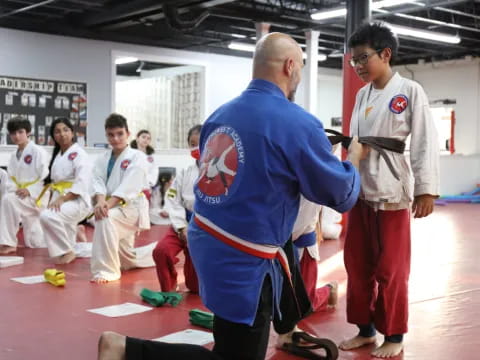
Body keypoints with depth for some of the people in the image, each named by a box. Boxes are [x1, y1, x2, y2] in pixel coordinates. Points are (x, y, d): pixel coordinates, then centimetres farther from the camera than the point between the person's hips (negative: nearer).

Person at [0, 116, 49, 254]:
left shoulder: (38, 152, -10)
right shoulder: (13, 156, 12)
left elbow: (46, 178, -14)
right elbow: (12, 180, 11)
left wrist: (29, 190, -26)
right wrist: (14, 190, -11)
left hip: (37, 198, -7)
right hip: (22, 198, 7)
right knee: (34, 244, 9)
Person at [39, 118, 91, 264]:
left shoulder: (78, 154, -10)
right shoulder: (57, 155, 16)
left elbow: (83, 184, -21)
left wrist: (62, 199, -26)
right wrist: (53, 201, 8)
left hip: (76, 200, -8)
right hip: (59, 200, 8)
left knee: (48, 216, -31)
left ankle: (67, 252, -16)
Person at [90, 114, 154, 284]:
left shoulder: (137, 157, -8)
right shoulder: (102, 159, 8)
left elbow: (129, 186, -21)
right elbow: (98, 182, -7)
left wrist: (109, 204, -34)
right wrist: (100, 201, -29)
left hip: (131, 207, -6)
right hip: (112, 208, 7)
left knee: (105, 219, -37)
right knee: (128, 262, 14)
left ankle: (106, 270, -28)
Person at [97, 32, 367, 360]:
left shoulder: (221, 114, 5)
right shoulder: (298, 124, -17)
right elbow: (341, 195, -6)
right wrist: (355, 157, 14)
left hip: (207, 241, 9)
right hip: (242, 262, -9)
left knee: (288, 255, 35)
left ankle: (287, 331, 55)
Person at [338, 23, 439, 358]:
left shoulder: (410, 91, -5)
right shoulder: (363, 95, 12)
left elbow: (425, 142, -8)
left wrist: (426, 189, -12)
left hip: (392, 192, -6)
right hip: (361, 191, 6)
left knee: (390, 268, 2)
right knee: (358, 265, 11)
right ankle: (365, 329, 26)